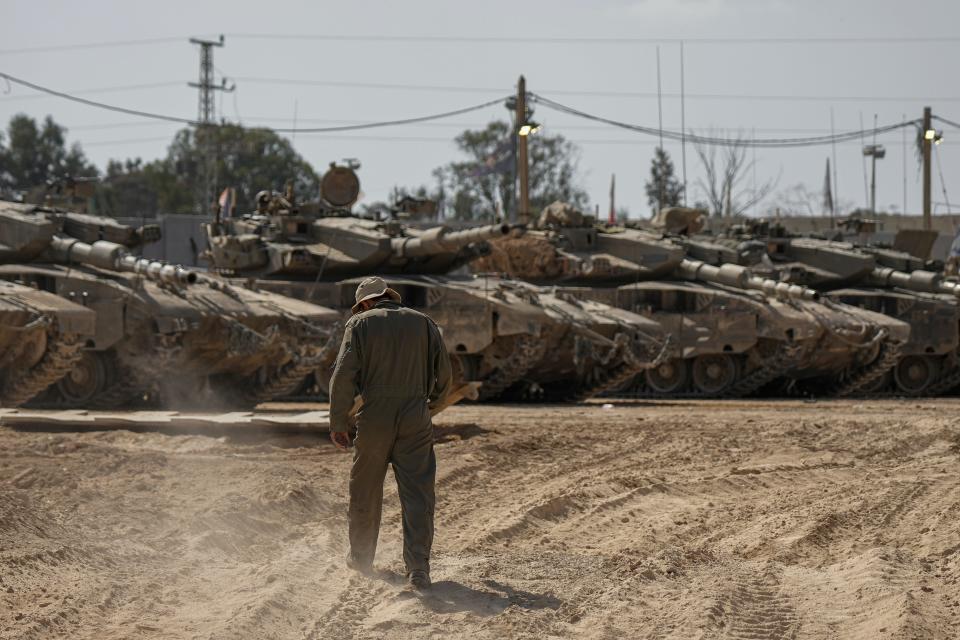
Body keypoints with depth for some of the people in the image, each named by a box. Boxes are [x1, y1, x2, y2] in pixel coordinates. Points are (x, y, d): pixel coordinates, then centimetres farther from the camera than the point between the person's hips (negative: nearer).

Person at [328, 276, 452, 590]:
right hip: (416, 418, 1)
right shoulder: (423, 322, 9)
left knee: (366, 490, 16)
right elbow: (443, 373, 10)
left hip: (374, 419, -1)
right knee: (418, 493, -2)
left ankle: (361, 556, 30)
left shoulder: (360, 324, 3)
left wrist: (338, 423, -1)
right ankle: (418, 567, -12)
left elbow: (344, 375, -6)